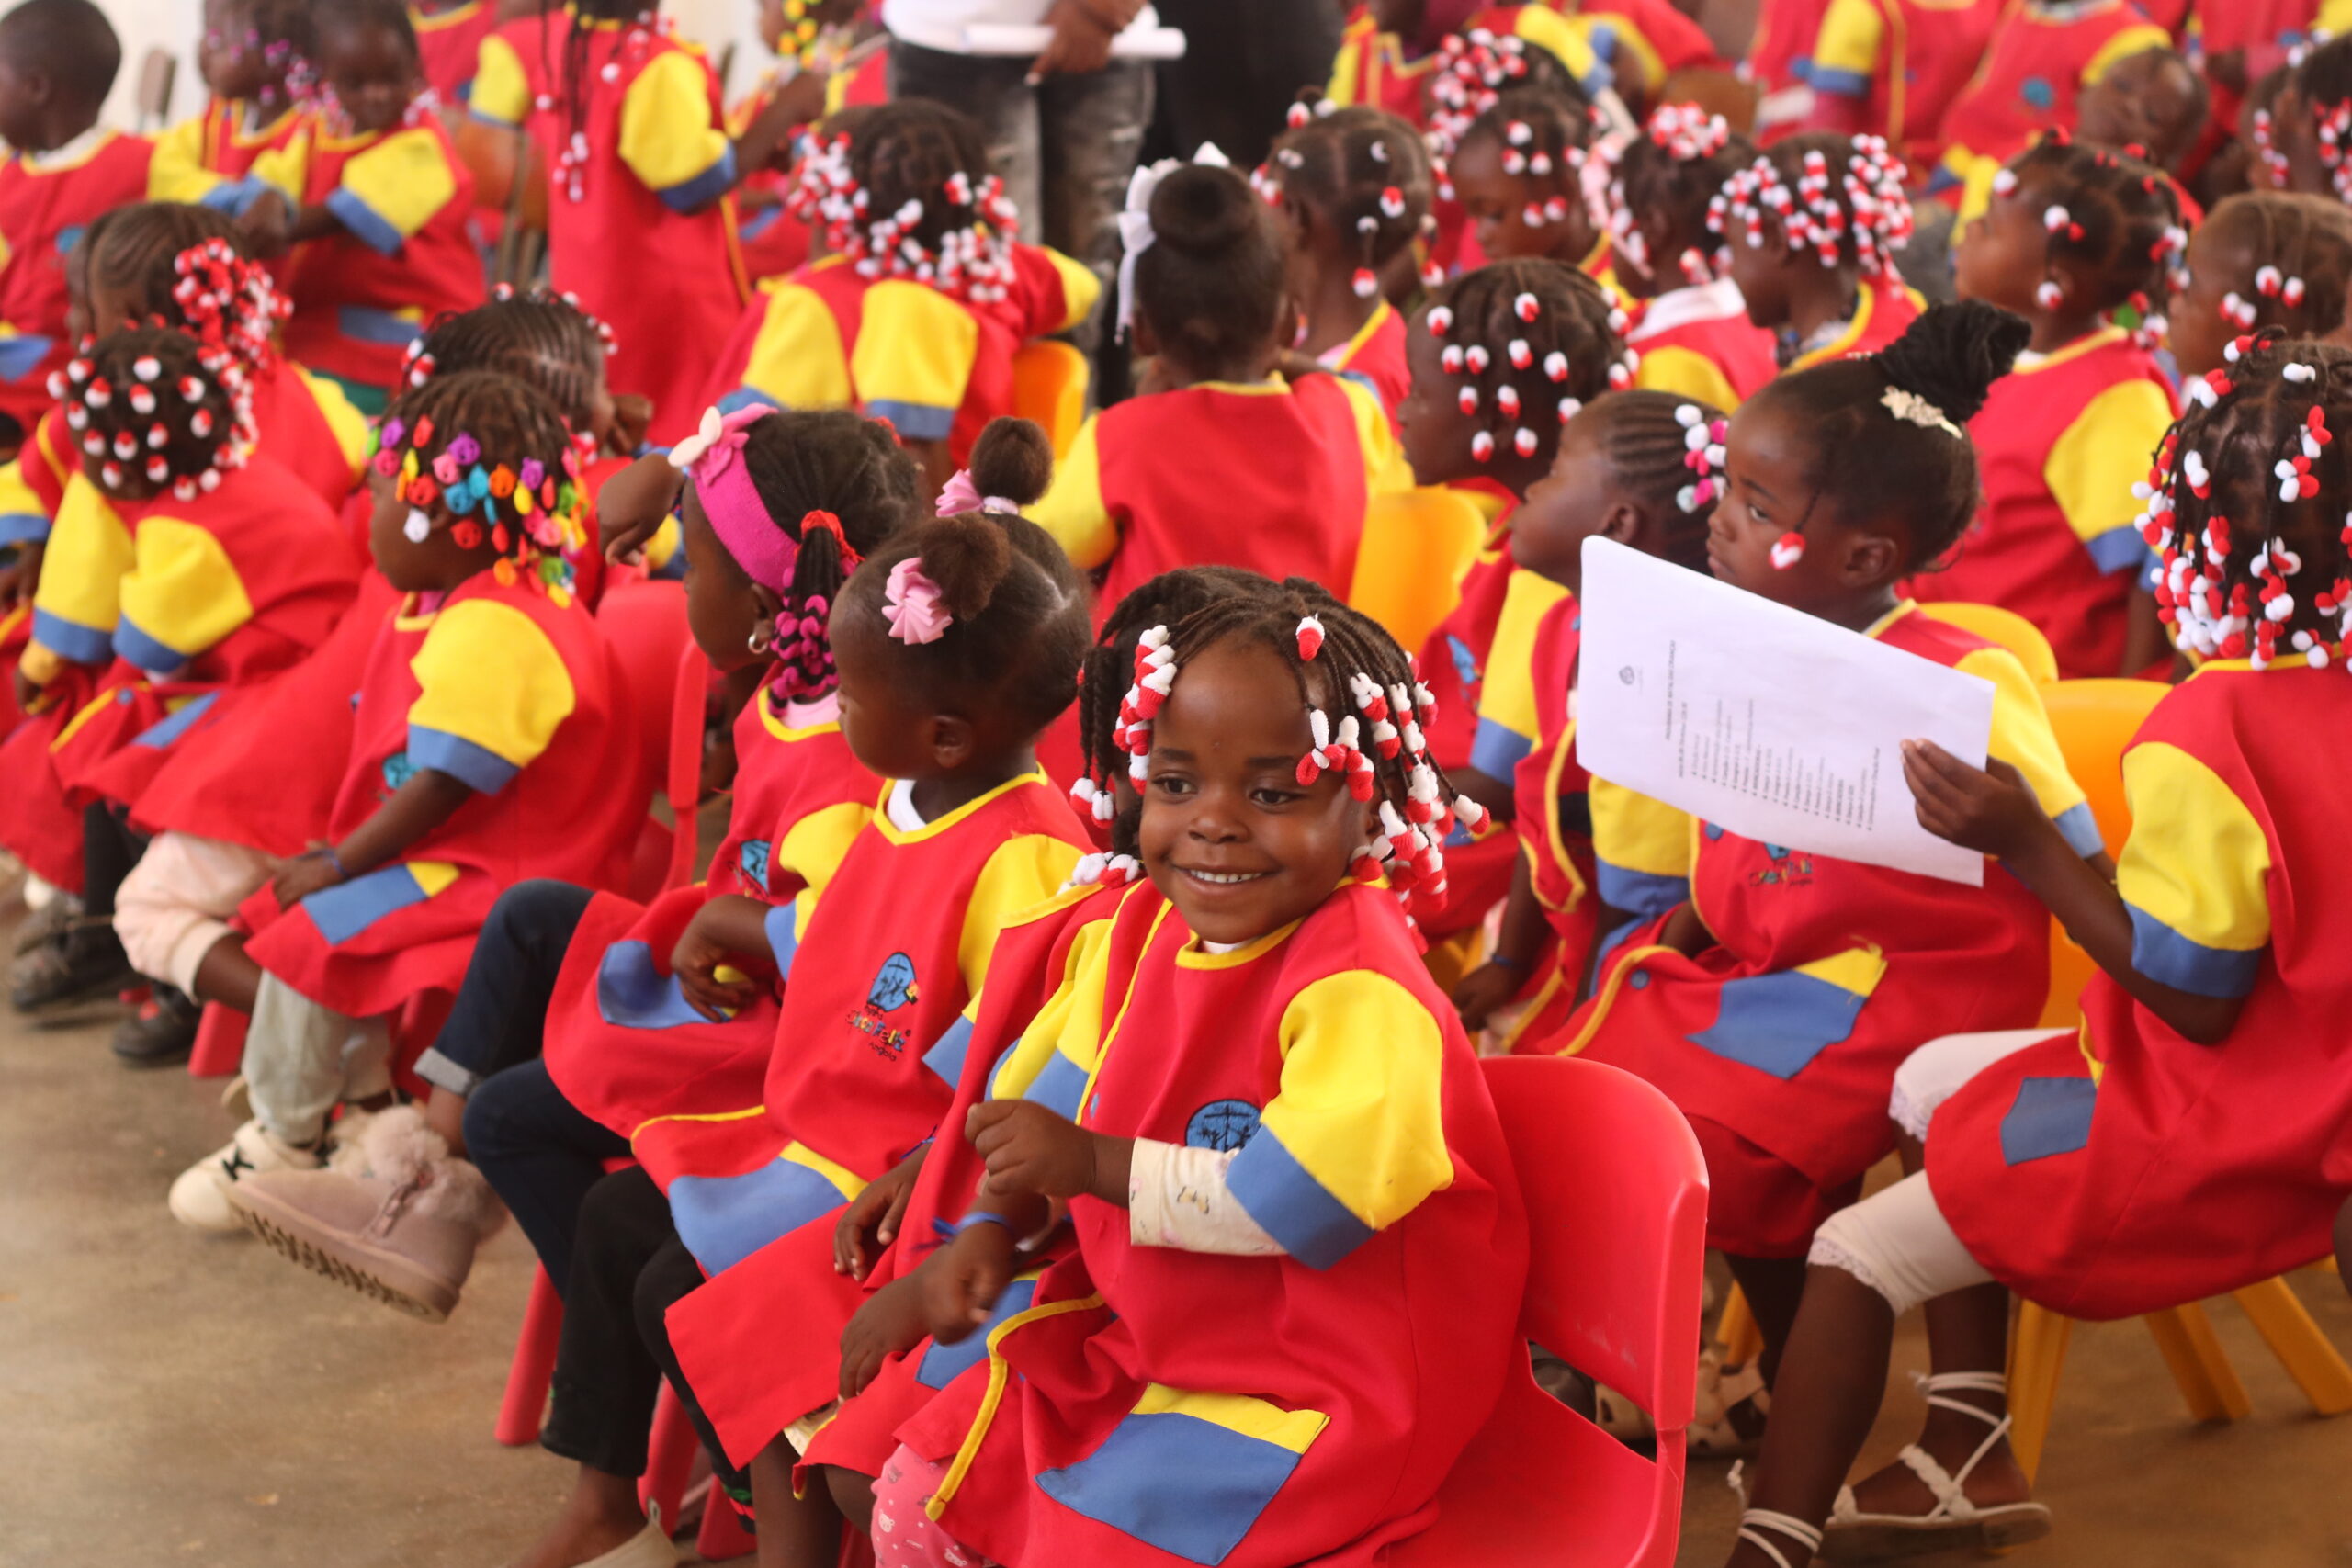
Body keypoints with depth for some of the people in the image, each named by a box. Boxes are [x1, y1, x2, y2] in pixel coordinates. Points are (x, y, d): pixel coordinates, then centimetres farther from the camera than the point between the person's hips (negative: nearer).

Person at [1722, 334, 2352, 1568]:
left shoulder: (2204, 740, -27)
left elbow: (2194, 997, -24)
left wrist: (2029, 851, -24)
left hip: (2202, 1142, -9)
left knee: (1856, 1257, -3)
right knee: (1930, 1082, 24)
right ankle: (1969, 1454, 26)